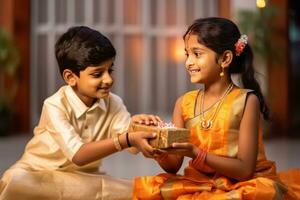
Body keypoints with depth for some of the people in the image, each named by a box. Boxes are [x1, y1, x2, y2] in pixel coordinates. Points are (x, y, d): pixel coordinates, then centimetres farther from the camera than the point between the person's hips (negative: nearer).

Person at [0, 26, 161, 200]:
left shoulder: (113, 104, -5)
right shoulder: (56, 106, -21)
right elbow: (78, 155, -32)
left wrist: (135, 126, -39)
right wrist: (126, 140, -43)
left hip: (83, 178, 5)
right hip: (39, 173, -4)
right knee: (15, 182, -38)